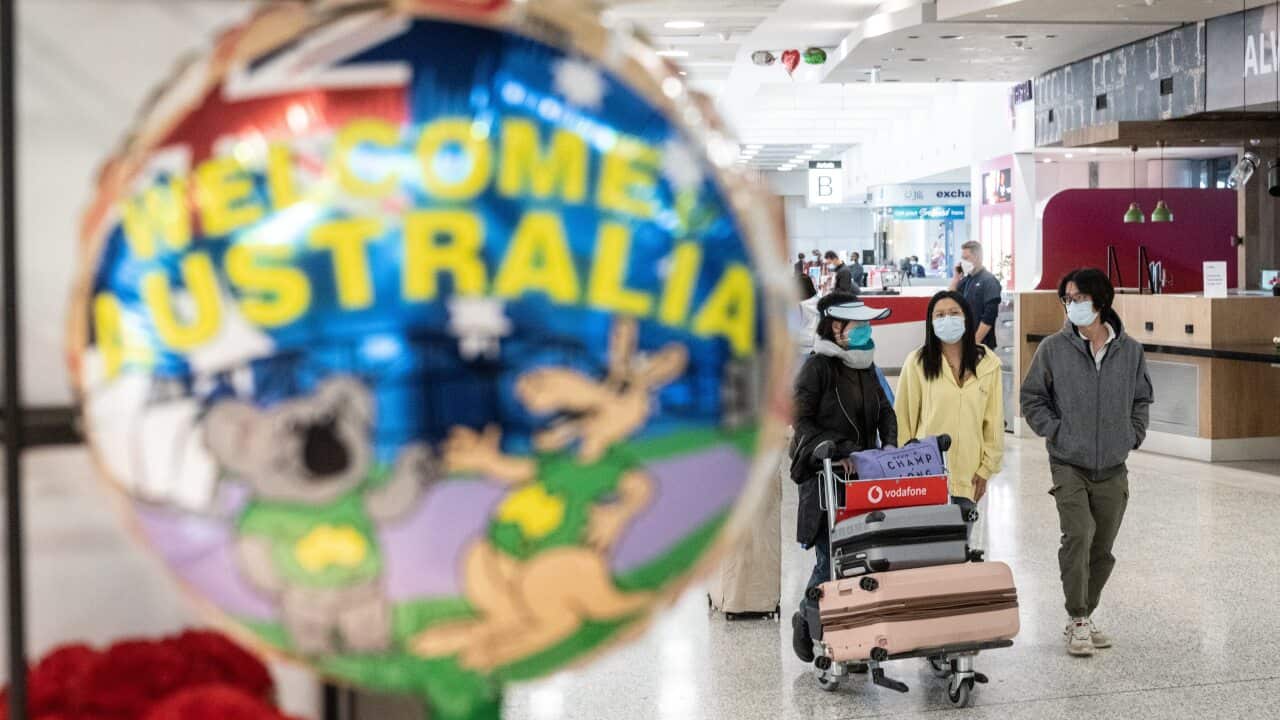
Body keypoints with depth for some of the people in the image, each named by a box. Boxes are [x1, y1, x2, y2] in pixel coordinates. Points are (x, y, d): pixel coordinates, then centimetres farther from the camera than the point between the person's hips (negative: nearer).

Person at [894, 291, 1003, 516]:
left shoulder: (988, 363, 4)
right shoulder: (917, 363, -3)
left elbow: (994, 422, 8)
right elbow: (903, 419, 2)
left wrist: (986, 468, 6)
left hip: (968, 477, 2)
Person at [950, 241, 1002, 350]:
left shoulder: (989, 281, -10)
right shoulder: (965, 280, 13)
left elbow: (989, 317, -17)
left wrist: (975, 342, -19)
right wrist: (956, 277, 4)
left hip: (981, 344, -7)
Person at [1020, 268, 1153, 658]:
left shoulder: (1130, 350, 2)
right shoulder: (1053, 349, -4)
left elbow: (1142, 398, 17)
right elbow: (1032, 398, 4)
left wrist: (1134, 434, 6)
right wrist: (1056, 431, -5)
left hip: (1113, 469, 3)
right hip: (1069, 465, -3)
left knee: (1103, 549, 10)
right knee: (1078, 535, -19)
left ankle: (1085, 615, 27)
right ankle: (1077, 621, -7)